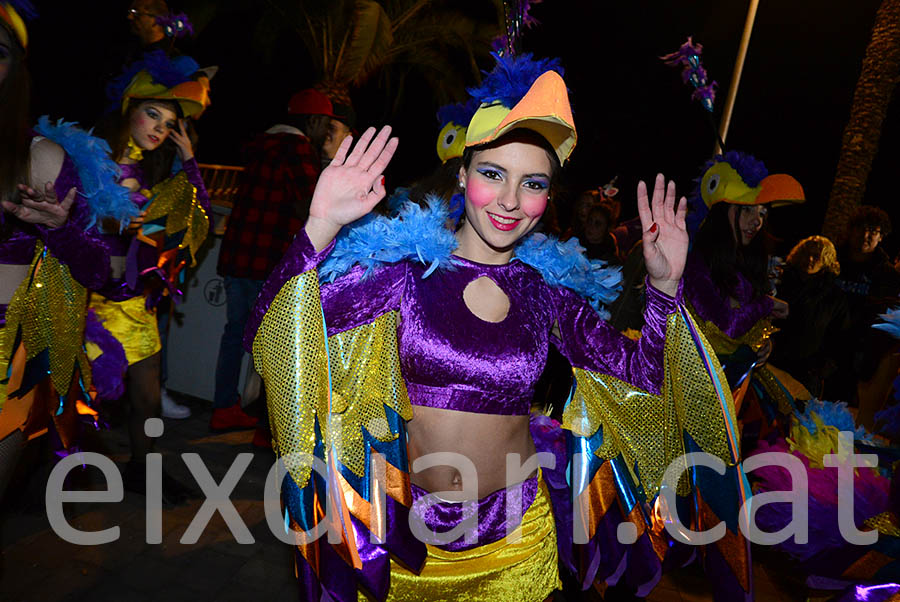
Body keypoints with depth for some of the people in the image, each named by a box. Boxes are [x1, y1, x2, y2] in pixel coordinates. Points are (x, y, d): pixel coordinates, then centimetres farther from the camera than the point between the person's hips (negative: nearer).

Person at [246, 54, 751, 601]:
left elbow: (639, 376, -2)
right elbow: (272, 332, -17)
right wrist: (320, 228, -29)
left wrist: (664, 289, -12)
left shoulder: (550, 287, -6)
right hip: (409, 527, -1)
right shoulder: (407, 266, -13)